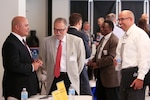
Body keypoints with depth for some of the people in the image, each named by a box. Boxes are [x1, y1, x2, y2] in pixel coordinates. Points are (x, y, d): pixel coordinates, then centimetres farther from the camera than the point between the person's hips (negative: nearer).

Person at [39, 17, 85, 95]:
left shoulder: (77, 41, -3)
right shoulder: (46, 41, 2)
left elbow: (81, 60, 6)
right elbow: (43, 59, 15)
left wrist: (74, 74, 7)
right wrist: (49, 71, 12)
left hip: (70, 79, -1)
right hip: (53, 78, 1)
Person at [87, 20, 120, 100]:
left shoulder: (114, 40, -18)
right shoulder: (103, 39, 13)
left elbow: (111, 58, -24)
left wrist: (97, 64, -18)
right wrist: (93, 60, 0)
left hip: (110, 77, -10)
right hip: (101, 75, 10)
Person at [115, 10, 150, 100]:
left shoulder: (140, 34, -10)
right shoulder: (124, 37, 18)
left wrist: (140, 78, -21)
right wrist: (117, 59, 7)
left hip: (135, 75, -9)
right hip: (125, 75, 9)